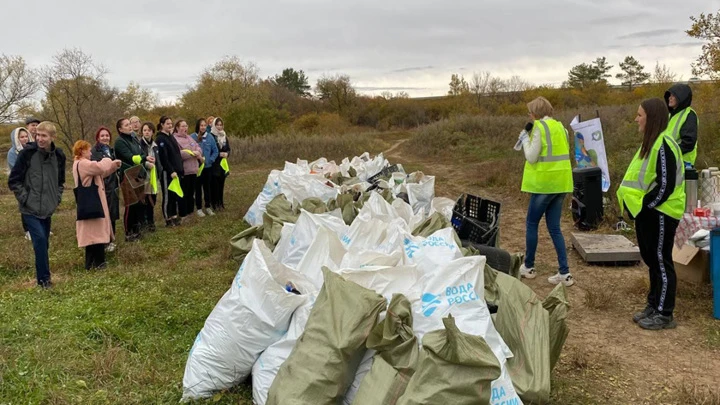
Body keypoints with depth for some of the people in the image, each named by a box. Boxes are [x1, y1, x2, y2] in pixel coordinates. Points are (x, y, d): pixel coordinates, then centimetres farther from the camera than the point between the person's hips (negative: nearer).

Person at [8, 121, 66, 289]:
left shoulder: (58, 156, 1)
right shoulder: (27, 153, -12)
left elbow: (60, 181, 17)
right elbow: (13, 181, -6)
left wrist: (57, 198, 6)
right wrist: (25, 198, -11)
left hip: (48, 209, 4)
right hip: (30, 208, -4)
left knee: (44, 242, 11)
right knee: (40, 239, -15)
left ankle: (42, 274, 27)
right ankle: (44, 278, -5)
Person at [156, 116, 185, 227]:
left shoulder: (171, 137, 16)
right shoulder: (160, 139, -11)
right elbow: (163, 157, -18)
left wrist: (179, 169, 11)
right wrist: (171, 171, -21)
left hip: (176, 171, 8)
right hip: (167, 172, -8)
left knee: (176, 194, 11)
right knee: (168, 195, -1)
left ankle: (174, 216, 21)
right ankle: (168, 219, 7)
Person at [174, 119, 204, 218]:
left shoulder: (189, 137, 18)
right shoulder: (174, 139, -10)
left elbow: (198, 148, 13)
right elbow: (178, 154, -23)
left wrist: (198, 153, -10)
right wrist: (193, 153, -17)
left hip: (193, 169, 8)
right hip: (183, 170, -8)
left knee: (191, 193, 14)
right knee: (184, 194, -2)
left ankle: (190, 212, 24)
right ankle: (183, 214, 4)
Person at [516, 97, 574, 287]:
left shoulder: (539, 127, -12)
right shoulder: (560, 126, 12)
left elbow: (532, 157, -13)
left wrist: (525, 138, 0)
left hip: (545, 183, -7)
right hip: (560, 183, 7)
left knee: (531, 224, 9)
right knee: (554, 228, 10)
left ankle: (528, 267, 20)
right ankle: (564, 273, 6)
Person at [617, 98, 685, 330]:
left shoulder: (664, 145, -19)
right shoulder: (651, 142, 12)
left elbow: (666, 185, -23)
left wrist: (643, 206, -16)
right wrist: (634, 206, 8)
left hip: (660, 213, -10)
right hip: (647, 212, 10)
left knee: (661, 262, 0)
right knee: (651, 260, 16)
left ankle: (664, 314, 10)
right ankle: (653, 306, 27)